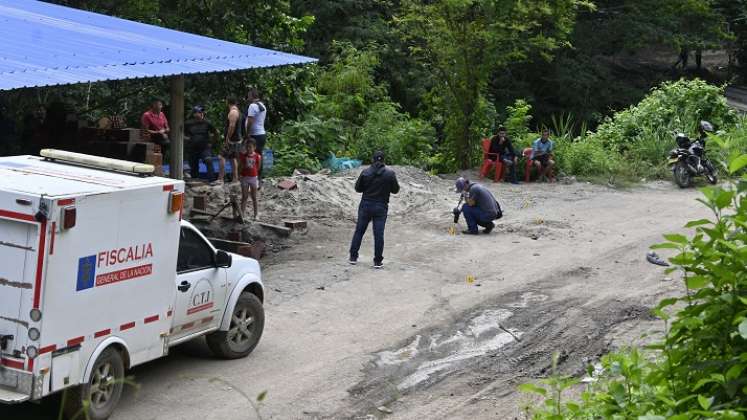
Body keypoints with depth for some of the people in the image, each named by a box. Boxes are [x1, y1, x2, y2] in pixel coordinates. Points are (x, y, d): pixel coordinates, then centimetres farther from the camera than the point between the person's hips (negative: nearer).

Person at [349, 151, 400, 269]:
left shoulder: (365, 172, -5)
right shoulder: (390, 174, -7)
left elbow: (358, 188, 2)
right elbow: (395, 190, 1)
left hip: (366, 205, 1)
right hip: (381, 207, -1)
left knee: (359, 231, 12)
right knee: (378, 234, 2)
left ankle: (353, 257, 16)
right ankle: (378, 261, 4)